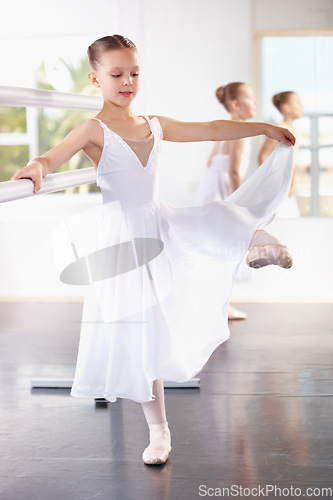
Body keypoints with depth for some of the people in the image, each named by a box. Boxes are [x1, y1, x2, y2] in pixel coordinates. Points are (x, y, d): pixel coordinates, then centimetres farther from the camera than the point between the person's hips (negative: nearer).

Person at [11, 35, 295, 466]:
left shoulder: (155, 126, 6)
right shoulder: (94, 130, -11)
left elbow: (210, 130, 15)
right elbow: (54, 156, -27)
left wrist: (265, 128, 20)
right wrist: (37, 167, -51)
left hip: (163, 227, 5)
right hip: (124, 239, -4)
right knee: (141, 335, 1)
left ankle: (256, 243, 10)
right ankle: (158, 430, 13)